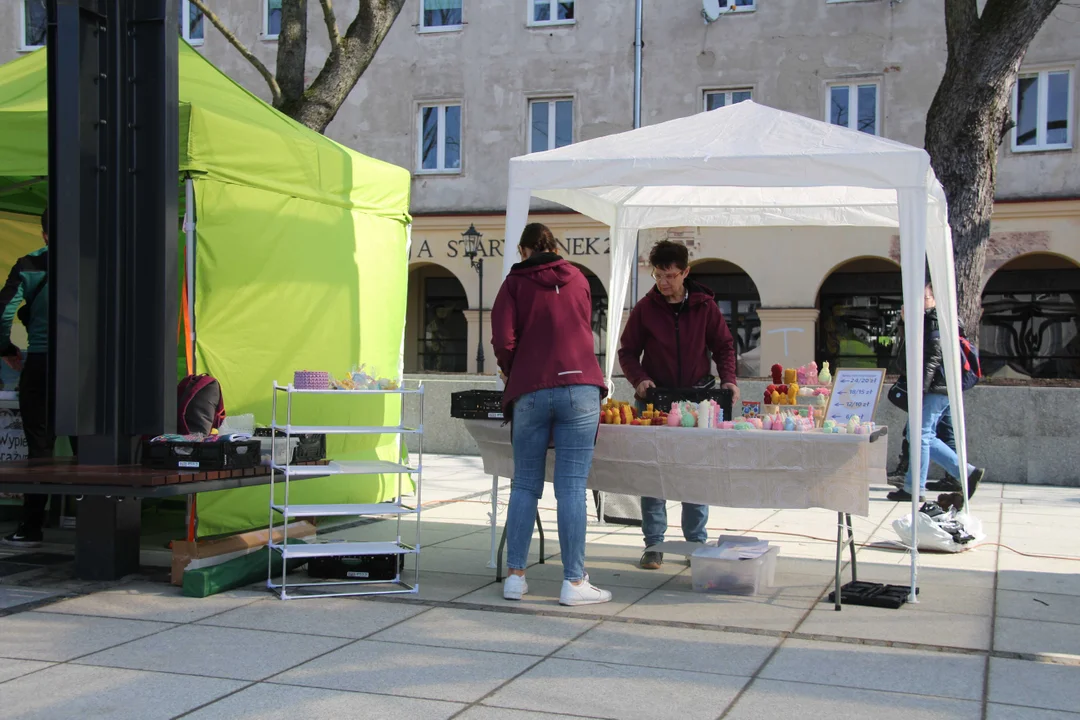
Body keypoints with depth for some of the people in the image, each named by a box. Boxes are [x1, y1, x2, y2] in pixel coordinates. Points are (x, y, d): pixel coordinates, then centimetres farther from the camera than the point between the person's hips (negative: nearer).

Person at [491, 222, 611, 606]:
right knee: (572, 488, -3)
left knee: (525, 486, 8)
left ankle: (515, 575, 9)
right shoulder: (578, 280, 16)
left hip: (530, 392, 0)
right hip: (579, 388, 1)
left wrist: (510, 372, 14)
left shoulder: (515, 283, 7)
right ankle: (574, 582, -2)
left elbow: (503, 339, -4)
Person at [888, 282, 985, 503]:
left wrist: (921, 387, -24)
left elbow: (934, 356, -20)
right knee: (925, 437, 10)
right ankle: (968, 472, 11)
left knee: (921, 435, -7)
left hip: (935, 388, -11)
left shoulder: (934, 321, -10)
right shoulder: (924, 320, 21)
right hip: (933, 388, 11)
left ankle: (914, 488, -2)